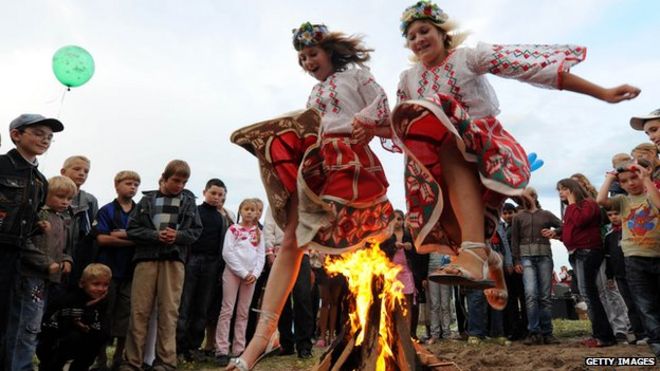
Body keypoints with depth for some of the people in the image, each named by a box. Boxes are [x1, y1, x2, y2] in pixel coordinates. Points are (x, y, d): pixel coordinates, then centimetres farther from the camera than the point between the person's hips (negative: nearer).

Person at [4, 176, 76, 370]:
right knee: (29, 327, -7)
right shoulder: (37, 215, -11)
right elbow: (26, 244, -21)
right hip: (31, 276, -9)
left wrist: (66, 260, 5)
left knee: (19, 327, 16)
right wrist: (48, 263, -19)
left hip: (47, 279, 9)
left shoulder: (63, 221, 17)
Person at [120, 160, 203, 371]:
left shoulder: (188, 201, 7)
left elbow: (196, 230, 6)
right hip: (146, 258, 0)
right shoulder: (148, 200, 7)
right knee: (139, 311, 3)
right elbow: (132, 229, 3)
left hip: (174, 260, 0)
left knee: (169, 312, 2)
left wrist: (178, 235, -13)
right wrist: (156, 235, -12)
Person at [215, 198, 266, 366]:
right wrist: (243, 273, -12)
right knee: (227, 311, -5)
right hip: (233, 272, -4)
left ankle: (239, 350, 11)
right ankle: (222, 350, -3)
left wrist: (255, 274, -8)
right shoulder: (233, 229, 1)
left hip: (251, 275, 4)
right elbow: (227, 253, -7)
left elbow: (261, 255, 8)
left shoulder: (258, 232, 12)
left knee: (243, 313, 7)